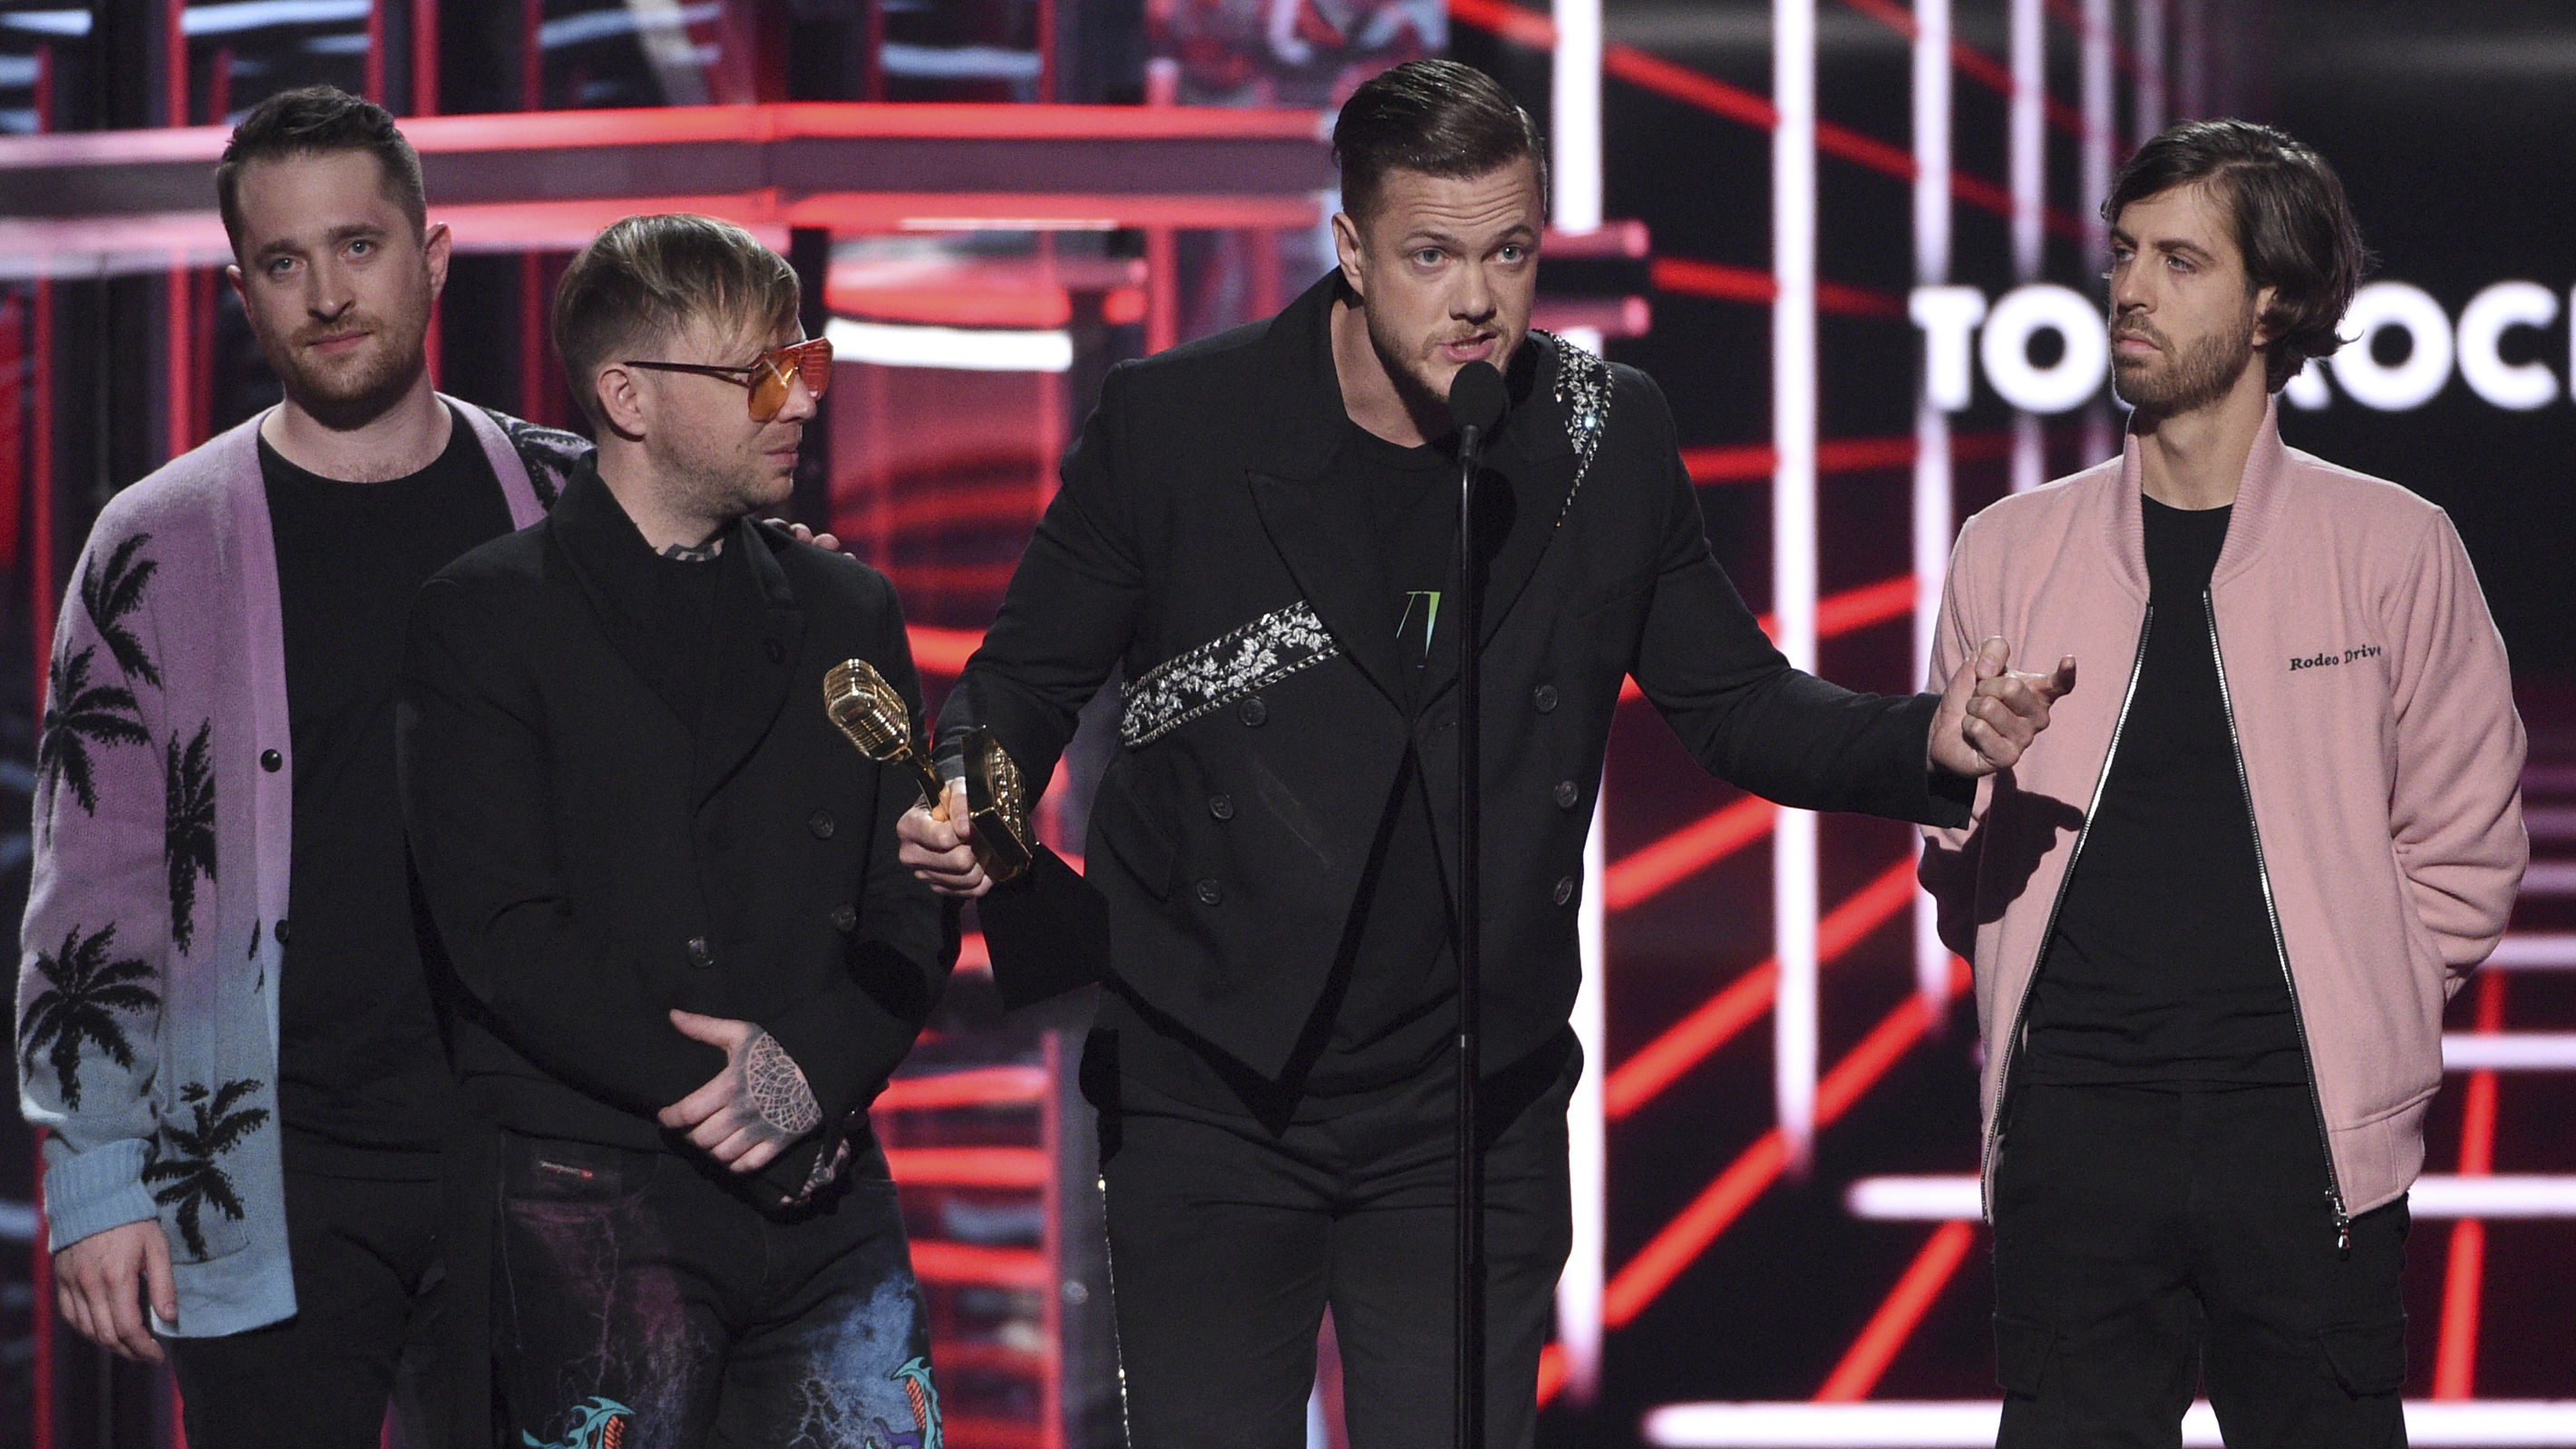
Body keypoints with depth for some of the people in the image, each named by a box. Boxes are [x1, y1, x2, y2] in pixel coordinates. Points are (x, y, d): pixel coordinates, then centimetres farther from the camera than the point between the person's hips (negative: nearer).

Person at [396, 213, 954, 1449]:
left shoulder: (848, 612, 16)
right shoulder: (486, 618, 1)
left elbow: (913, 904, 11)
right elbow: (505, 931, -8)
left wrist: (815, 1068, -9)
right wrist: (714, 1099, -13)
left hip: (827, 1186, 4)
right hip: (595, 1194, -4)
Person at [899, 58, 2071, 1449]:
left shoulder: (1607, 438, -1)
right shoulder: (1174, 422, -8)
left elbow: (1737, 702, 7)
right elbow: (1025, 680, 0)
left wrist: (1928, 742, -12)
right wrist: (966, 802, -22)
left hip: (1468, 1121, 1)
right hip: (1211, 1107, -1)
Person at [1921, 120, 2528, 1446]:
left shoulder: (2391, 550, 4)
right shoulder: (2010, 552, 10)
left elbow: (2465, 851, 8)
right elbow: (1958, 854, 18)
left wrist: (2352, 1026, 3)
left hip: (2304, 1132, -2)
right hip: (2075, 1125, 2)